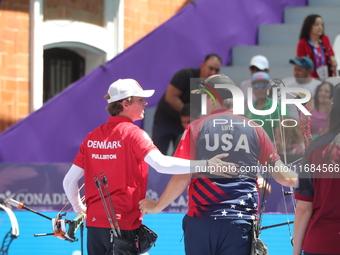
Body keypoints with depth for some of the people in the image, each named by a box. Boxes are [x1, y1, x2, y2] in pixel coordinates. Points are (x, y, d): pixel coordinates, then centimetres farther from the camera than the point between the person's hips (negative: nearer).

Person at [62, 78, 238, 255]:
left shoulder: (92, 137, 8)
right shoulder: (132, 133, -10)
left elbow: (69, 181, 8)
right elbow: (161, 164, -27)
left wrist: (79, 209, 25)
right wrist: (205, 164, -31)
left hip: (93, 222, 6)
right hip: (123, 224, -6)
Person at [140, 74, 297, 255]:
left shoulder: (195, 128, 2)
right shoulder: (254, 130, 5)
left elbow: (182, 178, -4)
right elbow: (282, 176, 5)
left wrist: (156, 206, 10)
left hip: (200, 222, -1)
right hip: (240, 224, 1)